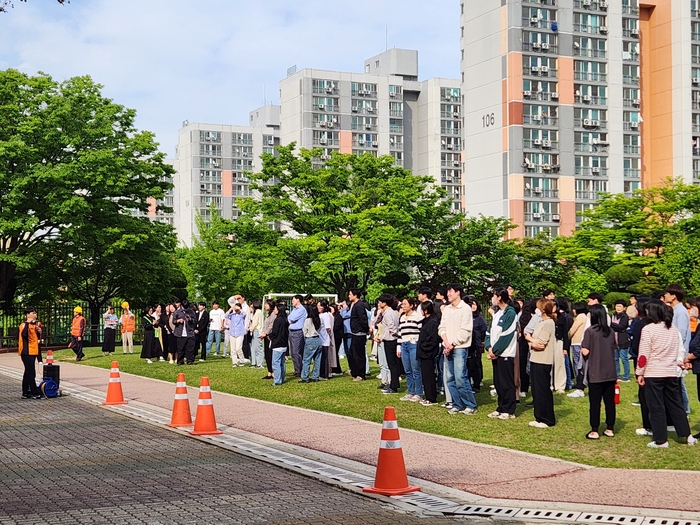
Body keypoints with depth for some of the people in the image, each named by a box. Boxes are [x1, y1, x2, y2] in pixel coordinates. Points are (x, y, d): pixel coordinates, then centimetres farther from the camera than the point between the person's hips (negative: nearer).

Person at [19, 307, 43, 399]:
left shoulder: (36, 325, 13)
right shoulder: (24, 325, -10)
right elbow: (24, 334, -31)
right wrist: (27, 323, -31)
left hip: (34, 352, 8)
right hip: (27, 352, -8)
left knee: (28, 372, 12)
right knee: (31, 372, -7)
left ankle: (25, 393, 18)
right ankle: (35, 392, -6)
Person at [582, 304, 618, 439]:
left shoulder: (590, 331, -11)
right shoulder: (611, 332, 4)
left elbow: (585, 352, -14)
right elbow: (614, 350, 10)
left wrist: (582, 348, 6)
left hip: (595, 373, -4)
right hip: (610, 373, 4)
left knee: (595, 402, 1)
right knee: (610, 401, 11)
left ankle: (594, 431, 3)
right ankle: (610, 429, 16)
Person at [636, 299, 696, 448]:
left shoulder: (648, 329, -12)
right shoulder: (674, 329, 8)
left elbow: (644, 355, -12)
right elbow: (681, 349, 10)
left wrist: (639, 373, -6)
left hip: (653, 374, -6)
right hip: (671, 373, 6)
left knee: (656, 408, 2)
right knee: (675, 405, 16)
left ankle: (661, 440, 6)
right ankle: (687, 435, 19)